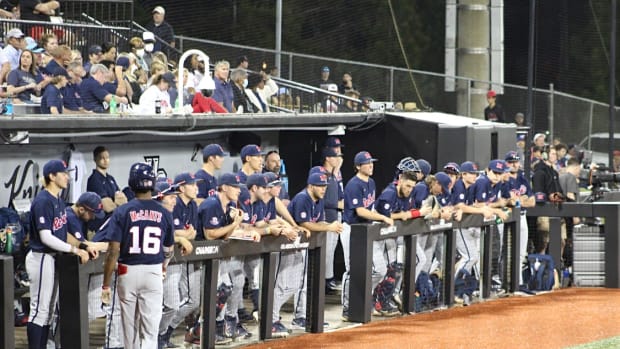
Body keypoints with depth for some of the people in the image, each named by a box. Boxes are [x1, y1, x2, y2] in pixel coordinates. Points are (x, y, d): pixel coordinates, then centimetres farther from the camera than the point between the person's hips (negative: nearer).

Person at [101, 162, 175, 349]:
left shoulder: (122, 212, -7)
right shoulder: (164, 214, -1)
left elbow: (113, 251, -10)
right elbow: (169, 249, 12)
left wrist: (106, 285, -4)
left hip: (128, 272, 0)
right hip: (154, 272, 0)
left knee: (130, 328, 14)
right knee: (150, 331, -1)